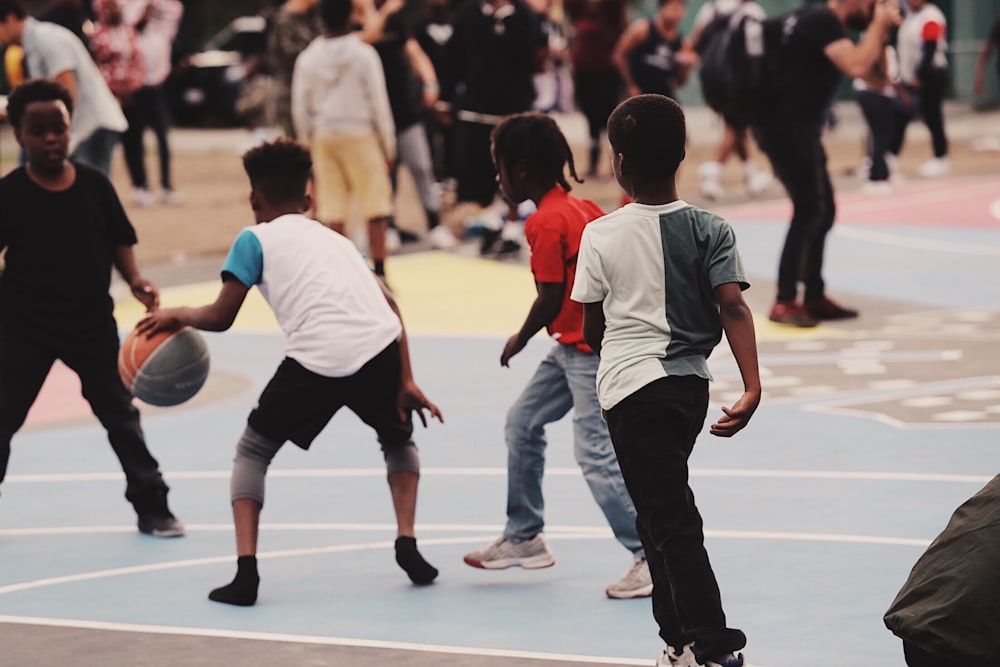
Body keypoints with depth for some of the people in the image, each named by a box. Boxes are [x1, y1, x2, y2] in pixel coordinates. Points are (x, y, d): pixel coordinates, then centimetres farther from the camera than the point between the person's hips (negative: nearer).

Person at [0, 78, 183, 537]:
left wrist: (135, 281, -12)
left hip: (91, 323, 2)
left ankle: (151, 504, 19)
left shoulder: (94, 185, -6)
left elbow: (119, 241, 2)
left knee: (119, 413, 9)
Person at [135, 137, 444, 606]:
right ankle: (407, 541, 17)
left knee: (252, 451, 19)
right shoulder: (335, 238, 31)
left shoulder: (256, 238, 17)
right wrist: (406, 382, 17)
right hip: (380, 346, 4)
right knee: (398, 438, 35)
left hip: (317, 360, -4)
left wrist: (178, 316, 32)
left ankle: (246, 569, 5)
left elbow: (220, 317, 13)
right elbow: (388, 304, 19)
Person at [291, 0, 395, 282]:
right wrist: (388, 145, 2)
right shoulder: (363, 54, -8)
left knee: (332, 212, 5)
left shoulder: (308, 58, 1)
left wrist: (308, 142, 15)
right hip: (360, 133, -3)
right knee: (376, 208, 2)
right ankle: (380, 276, 0)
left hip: (324, 135, 3)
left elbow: (300, 108, 4)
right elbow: (379, 102, -6)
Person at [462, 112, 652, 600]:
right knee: (522, 423, 17)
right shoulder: (581, 206, 10)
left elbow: (550, 298, -18)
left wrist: (521, 339, -1)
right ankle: (524, 537, 27)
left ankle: (651, 557, -14)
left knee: (594, 452, -14)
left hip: (592, 348, -11)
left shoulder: (545, 222, -17)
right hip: (574, 344, 11)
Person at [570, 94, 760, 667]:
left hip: (632, 384, -5)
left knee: (671, 521, -5)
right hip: (692, 382, 5)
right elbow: (733, 306, -12)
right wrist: (753, 387, -18)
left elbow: (592, 330, 3)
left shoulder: (601, 236, -5)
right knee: (663, 511, 20)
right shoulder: (711, 230, 0)